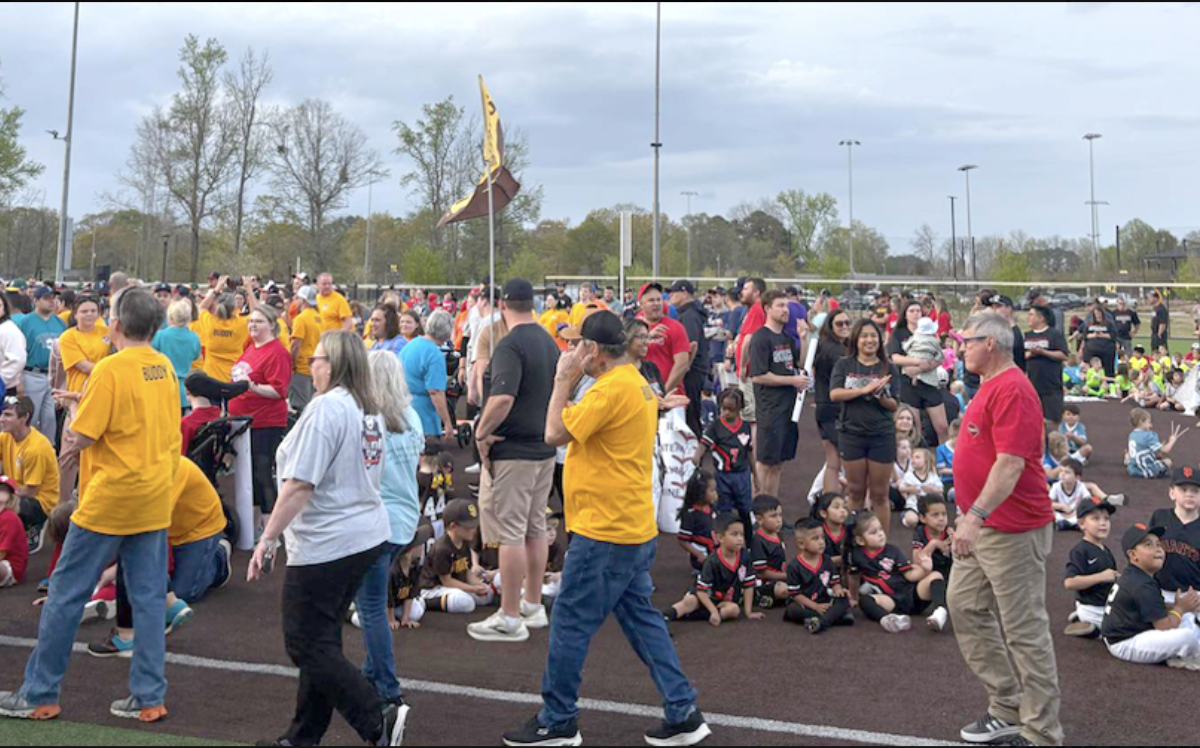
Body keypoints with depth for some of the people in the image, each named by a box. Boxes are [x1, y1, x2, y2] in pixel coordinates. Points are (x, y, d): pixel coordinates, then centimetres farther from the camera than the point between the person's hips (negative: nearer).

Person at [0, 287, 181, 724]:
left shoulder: (110, 369, -15)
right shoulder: (165, 367, 4)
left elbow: (80, 437, -15)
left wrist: (67, 447, 6)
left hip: (110, 500, -6)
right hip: (155, 499, 6)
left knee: (66, 594, 7)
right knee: (149, 598, 9)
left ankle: (39, 695, 17)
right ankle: (149, 697, 13)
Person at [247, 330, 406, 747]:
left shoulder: (327, 408, -18)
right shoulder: (370, 411, 10)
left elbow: (299, 485, -22)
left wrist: (267, 540, -17)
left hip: (326, 545, -9)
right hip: (368, 536, 9)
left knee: (306, 644, -1)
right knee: (321, 640, 17)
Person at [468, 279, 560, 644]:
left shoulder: (510, 345, -17)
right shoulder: (549, 342, 10)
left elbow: (502, 398, -30)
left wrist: (482, 432, -17)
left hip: (512, 453, -9)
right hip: (545, 449, 9)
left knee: (510, 533, -3)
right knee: (535, 528, 16)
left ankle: (510, 619, 2)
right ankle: (533, 606, 27)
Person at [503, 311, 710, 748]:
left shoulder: (612, 388, -20)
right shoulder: (637, 383, 13)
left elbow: (555, 434, -17)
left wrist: (564, 381, -9)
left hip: (605, 532, -10)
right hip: (633, 528, 10)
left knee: (570, 625, 2)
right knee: (641, 618, 15)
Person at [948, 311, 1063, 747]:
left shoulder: (1012, 390, -18)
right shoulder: (989, 387, 14)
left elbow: (1010, 463, -26)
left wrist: (975, 516, -31)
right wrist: (968, 514, 23)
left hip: (1012, 530, -11)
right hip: (981, 527, 11)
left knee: (1025, 630, -1)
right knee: (964, 607, 14)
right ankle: (1007, 710, 25)